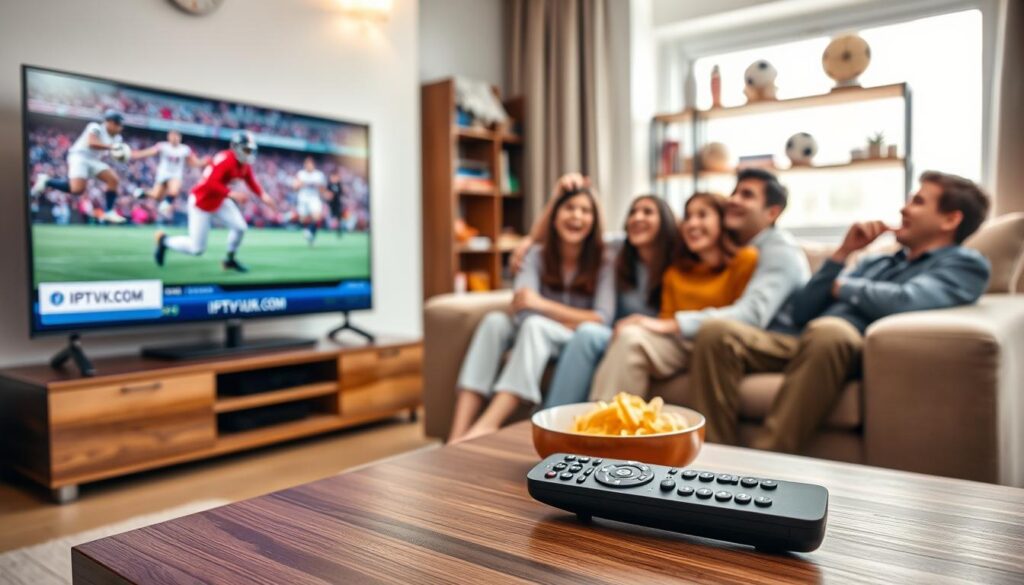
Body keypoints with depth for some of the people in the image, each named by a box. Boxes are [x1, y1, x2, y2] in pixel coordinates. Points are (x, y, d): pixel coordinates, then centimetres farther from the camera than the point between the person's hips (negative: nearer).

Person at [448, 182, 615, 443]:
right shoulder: (537, 254, 2)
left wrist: (542, 305, -25)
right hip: (532, 339, 3)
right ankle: (457, 434, -42)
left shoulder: (601, 263, -4)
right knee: (494, 320, -29)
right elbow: (521, 302, -14)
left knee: (534, 323, -34)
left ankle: (486, 426, -49)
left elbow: (601, 319, -16)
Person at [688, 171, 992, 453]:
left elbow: (903, 301, -12)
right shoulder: (875, 262, 31)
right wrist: (843, 252, 16)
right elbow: (800, 314, 21)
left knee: (828, 331, -40)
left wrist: (842, 286, 7)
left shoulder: (964, 264, 12)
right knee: (716, 332, -20)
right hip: (801, 341, 6)